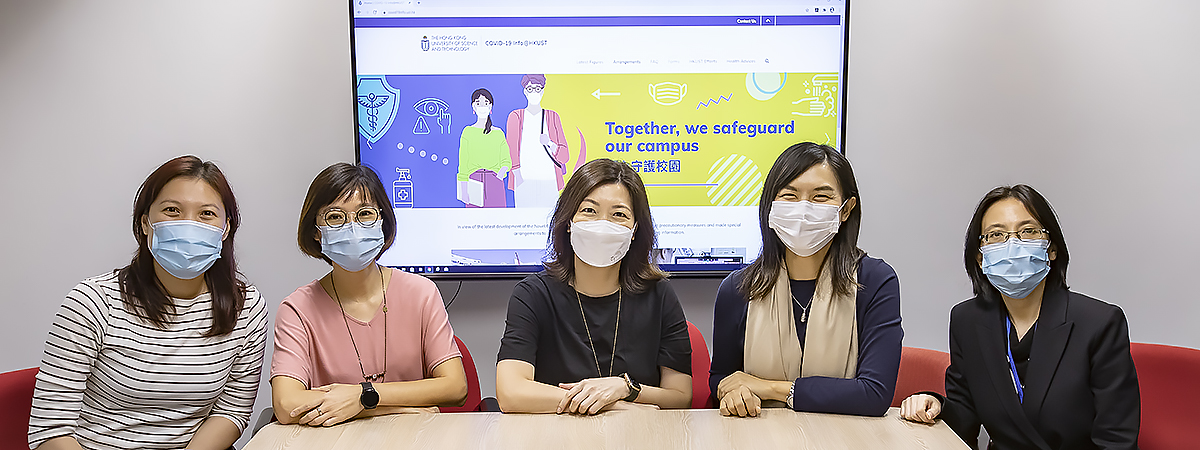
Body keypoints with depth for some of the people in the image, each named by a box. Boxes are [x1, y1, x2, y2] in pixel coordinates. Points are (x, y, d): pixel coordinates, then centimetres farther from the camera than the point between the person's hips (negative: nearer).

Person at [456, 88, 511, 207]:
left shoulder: (498, 133, 9)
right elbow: (463, 164, 2)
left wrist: (502, 170, -12)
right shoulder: (468, 132, 4)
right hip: (474, 183, -1)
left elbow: (506, 161, 11)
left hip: (494, 183, 1)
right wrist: (464, 190, -3)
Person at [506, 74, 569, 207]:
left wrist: (550, 144, -12)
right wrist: (517, 174, -17)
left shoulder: (553, 117, 14)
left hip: (548, 180, 1)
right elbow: (512, 150, -1)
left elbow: (564, 156, 9)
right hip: (524, 180, -1)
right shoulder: (516, 116, 10)